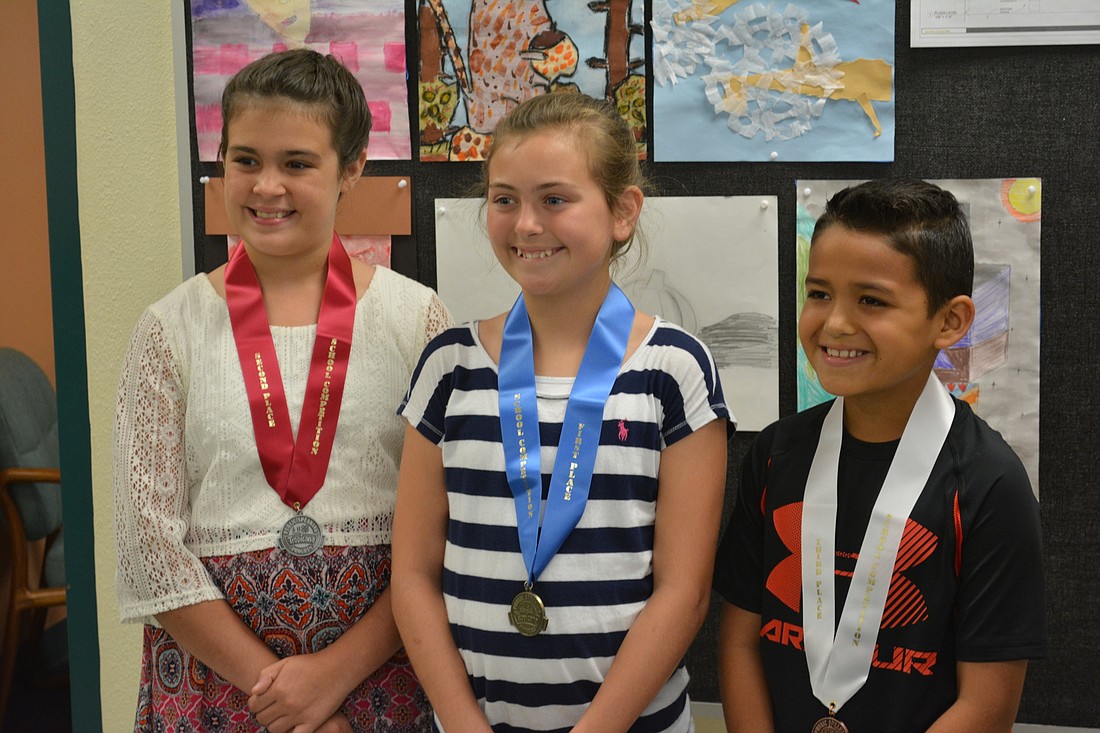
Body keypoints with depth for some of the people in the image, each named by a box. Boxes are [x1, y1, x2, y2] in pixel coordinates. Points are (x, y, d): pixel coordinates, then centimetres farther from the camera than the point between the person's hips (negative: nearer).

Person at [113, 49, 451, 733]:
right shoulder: (173, 329, -1)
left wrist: (339, 669, -14)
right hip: (217, 669, 1)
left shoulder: (417, 318, -3)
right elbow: (150, 542, -5)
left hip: (382, 667, 0)